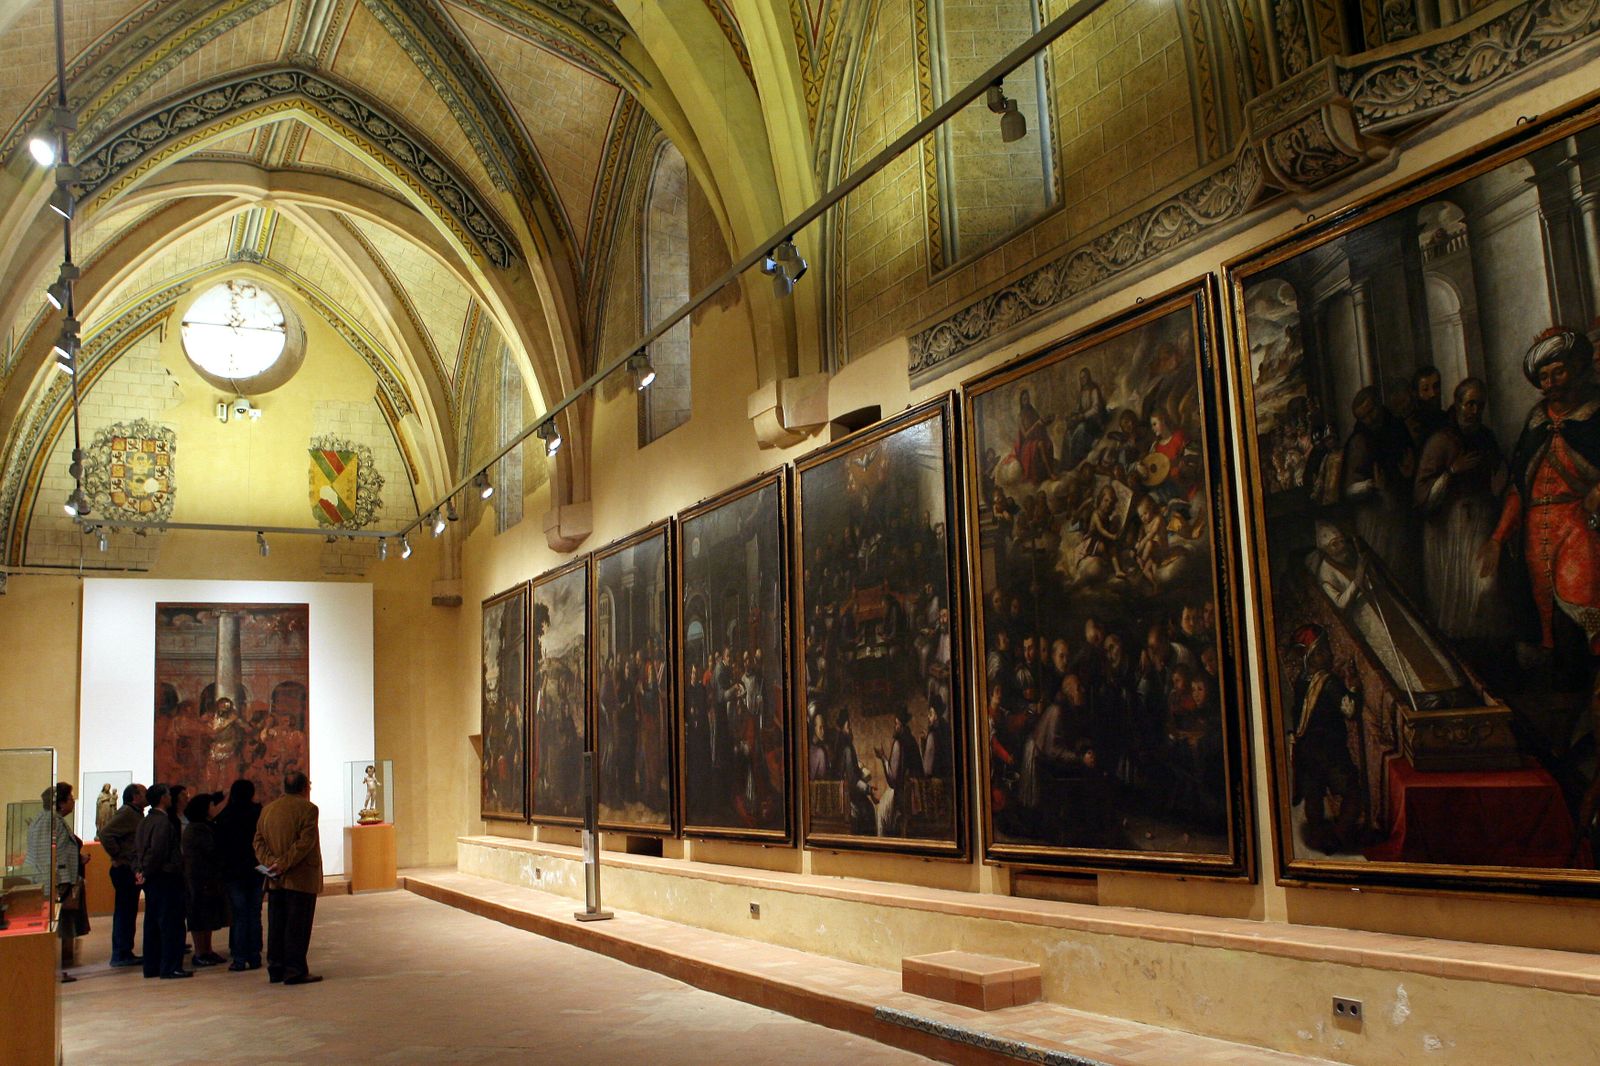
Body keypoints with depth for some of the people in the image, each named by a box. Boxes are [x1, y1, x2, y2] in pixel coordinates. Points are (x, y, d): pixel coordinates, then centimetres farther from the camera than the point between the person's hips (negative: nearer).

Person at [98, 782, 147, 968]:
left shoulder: (136, 814, 16)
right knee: (124, 912, -6)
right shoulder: (126, 813, -14)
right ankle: (120, 955, -3)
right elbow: (105, 834, -25)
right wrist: (116, 857, -18)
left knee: (129, 912, 13)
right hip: (125, 870, -10)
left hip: (132, 871, 10)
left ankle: (125, 952, 19)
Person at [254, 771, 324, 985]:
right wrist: (284, 864, -16)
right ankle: (295, 970, -1)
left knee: (276, 925, 13)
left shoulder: (267, 809, 11)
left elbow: (259, 841, 6)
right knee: (298, 925, -2)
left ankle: (276, 969, 17)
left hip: (276, 880, 6)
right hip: (301, 878, -6)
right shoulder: (307, 808, -10)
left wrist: (271, 862, -5)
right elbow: (305, 842, -19)